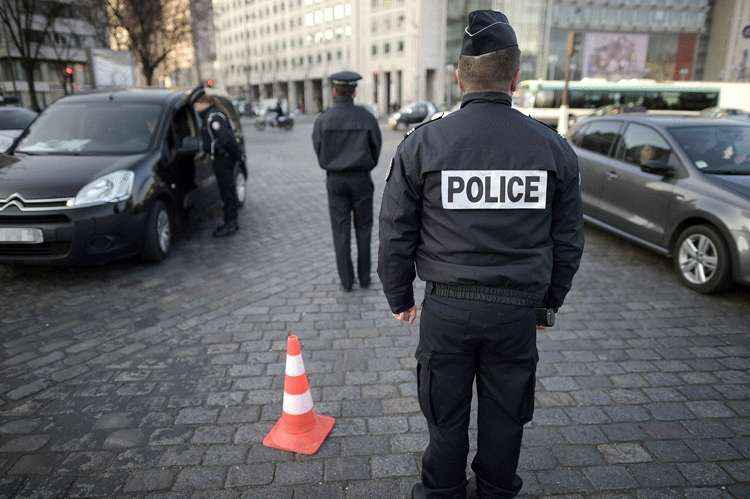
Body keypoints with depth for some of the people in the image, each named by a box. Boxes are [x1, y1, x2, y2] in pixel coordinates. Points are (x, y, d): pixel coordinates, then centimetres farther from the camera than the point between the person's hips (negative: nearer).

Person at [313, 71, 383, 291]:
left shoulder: (322, 119, -5)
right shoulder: (366, 117, -7)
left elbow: (318, 150, 3)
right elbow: (376, 147, 1)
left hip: (335, 180, 0)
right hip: (361, 179, 0)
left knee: (341, 231, 7)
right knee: (363, 229, 12)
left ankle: (346, 281, 12)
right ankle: (364, 277, 17)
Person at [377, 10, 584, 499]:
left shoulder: (422, 142, -7)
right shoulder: (553, 147, -2)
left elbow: (396, 234, -4)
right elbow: (568, 241, 5)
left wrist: (399, 298, 9)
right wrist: (550, 299, 18)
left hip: (446, 306, -1)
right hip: (518, 307, 2)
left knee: (446, 411, 16)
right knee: (505, 412, 20)